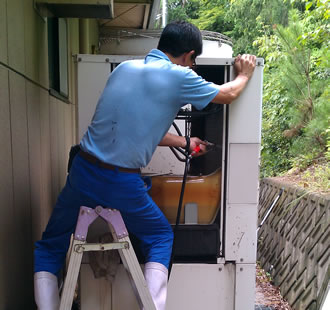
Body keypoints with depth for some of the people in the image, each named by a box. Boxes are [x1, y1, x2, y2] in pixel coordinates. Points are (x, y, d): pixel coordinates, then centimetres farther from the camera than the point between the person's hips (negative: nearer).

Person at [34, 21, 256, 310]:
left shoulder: (124, 67, 11)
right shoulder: (179, 77, -7)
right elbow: (229, 94, 10)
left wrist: (184, 142, 31)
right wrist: (244, 74, 33)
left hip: (82, 171, 5)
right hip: (122, 183, -5)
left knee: (49, 247, 24)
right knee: (161, 237, 23)